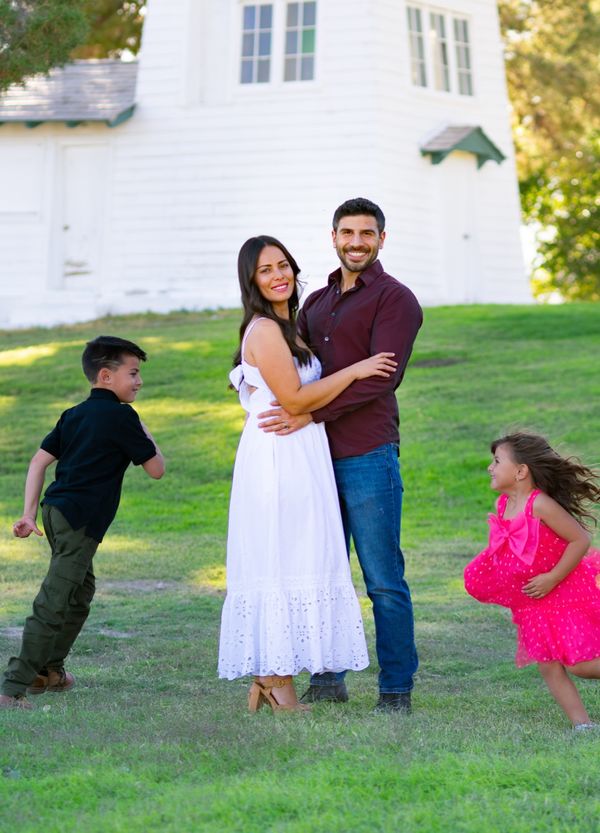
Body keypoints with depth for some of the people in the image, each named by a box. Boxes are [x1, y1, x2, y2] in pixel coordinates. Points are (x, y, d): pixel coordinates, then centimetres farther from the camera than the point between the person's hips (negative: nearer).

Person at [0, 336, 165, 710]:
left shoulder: (74, 415, 17)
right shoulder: (122, 417, -6)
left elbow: (39, 461, 13)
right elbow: (156, 468, -2)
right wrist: (143, 430, 13)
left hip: (55, 510, 9)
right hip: (80, 518, -9)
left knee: (81, 591, 25)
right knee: (54, 603, -11)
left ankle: (49, 669, 34)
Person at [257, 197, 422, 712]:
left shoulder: (395, 300, -3)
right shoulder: (317, 303, 20)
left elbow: (382, 377, -15)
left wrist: (311, 414, -20)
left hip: (368, 456, -7)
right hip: (319, 455, 7)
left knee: (384, 580, -3)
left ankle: (397, 689, 3)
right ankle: (327, 680, 17)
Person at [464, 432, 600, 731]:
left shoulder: (539, 504, -22)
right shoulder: (503, 505, 2)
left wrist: (551, 579, -22)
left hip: (565, 593, -8)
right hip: (531, 605, 8)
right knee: (549, 666, 2)